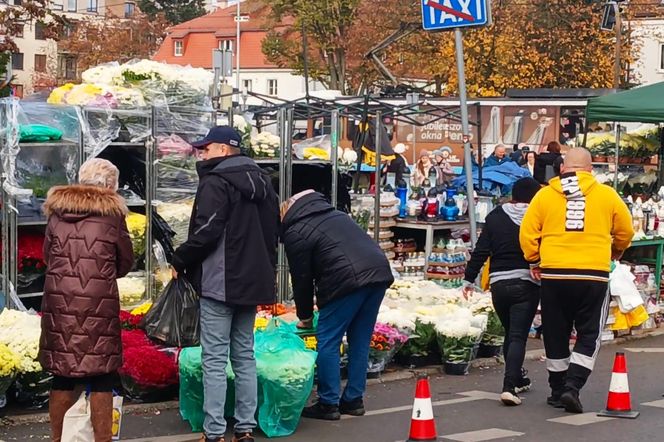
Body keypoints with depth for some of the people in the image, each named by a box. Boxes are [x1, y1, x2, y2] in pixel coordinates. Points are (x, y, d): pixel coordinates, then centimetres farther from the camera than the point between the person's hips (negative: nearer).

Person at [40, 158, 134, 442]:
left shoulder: (57, 212, 7)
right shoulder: (111, 215, -2)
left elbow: (48, 256, 14)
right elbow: (125, 263, 6)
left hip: (59, 302, 4)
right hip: (98, 303, -4)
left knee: (63, 375, 12)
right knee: (101, 377, 4)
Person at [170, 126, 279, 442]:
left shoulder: (216, 182, -12)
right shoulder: (261, 182, 15)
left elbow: (206, 232, -19)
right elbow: (272, 232, 20)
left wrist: (179, 261, -5)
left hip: (219, 283, -8)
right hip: (252, 282, 8)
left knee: (215, 360, -5)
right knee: (244, 356, 12)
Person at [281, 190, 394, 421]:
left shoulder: (295, 234, 5)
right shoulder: (334, 214, 29)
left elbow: (302, 279, 7)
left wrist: (305, 317, 21)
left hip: (348, 280, -8)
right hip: (380, 272, 8)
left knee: (327, 342, 3)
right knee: (360, 341, 15)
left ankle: (328, 404, 5)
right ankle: (354, 400, 20)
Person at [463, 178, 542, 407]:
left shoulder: (495, 216, 6)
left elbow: (481, 250, 5)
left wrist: (469, 278, 10)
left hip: (498, 282, 3)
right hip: (526, 283, -3)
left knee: (510, 334, 21)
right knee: (518, 336, -5)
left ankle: (517, 379, 33)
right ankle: (510, 386, -19)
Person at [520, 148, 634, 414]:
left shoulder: (545, 195, 1)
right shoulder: (606, 195, 1)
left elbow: (527, 233, 0)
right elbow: (626, 231, 11)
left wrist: (534, 261, 15)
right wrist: (616, 252, 30)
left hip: (553, 275, 1)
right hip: (594, 275, -1)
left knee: (555, 335, 14)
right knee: (589, 336, 9)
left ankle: (558, 391, 21)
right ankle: (573, 385, -8)